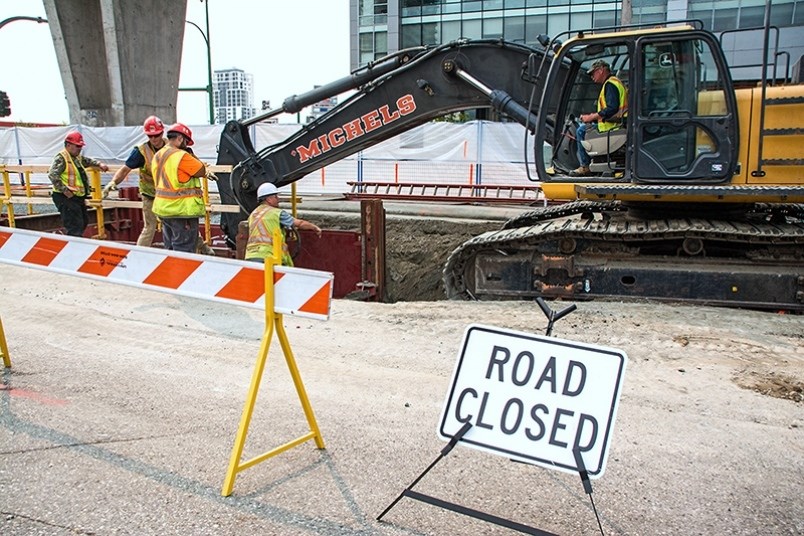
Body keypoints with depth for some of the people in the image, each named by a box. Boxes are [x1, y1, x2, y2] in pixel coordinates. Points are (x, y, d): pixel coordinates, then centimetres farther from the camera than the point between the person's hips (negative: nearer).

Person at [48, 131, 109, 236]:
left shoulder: (78, 157, 16)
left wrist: (99, 164, 16)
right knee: (75, 226, -14)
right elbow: (52, 175, -23)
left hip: (78, 197, 10)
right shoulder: (61, 158, -13)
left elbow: (88, 161, 35)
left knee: (84, 222, 20)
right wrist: (64, 190, -25)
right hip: (66, 197, -10)